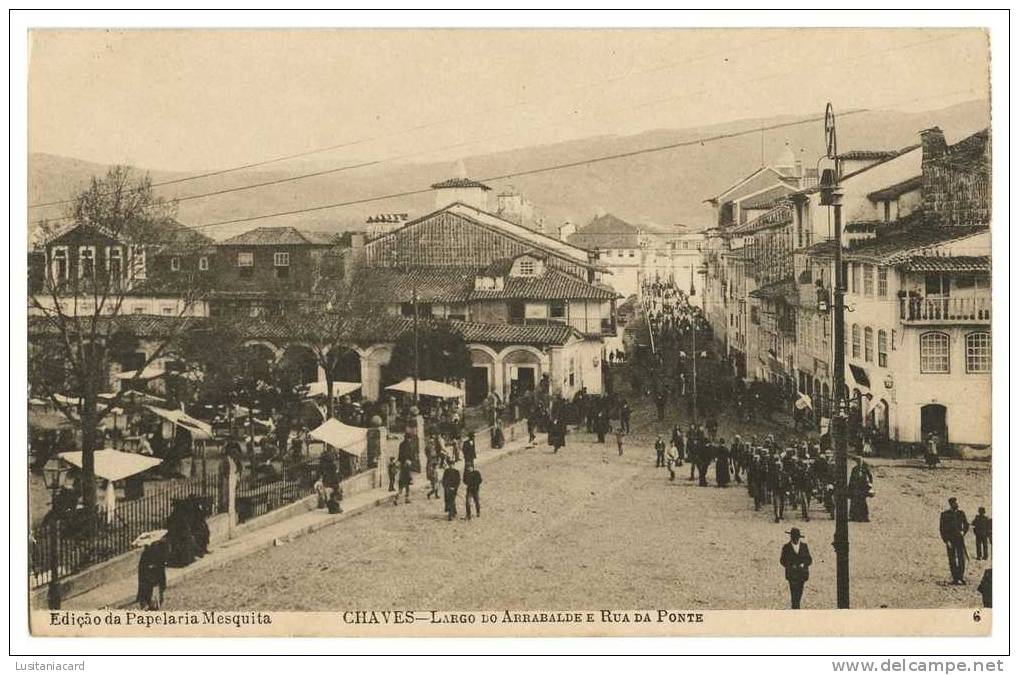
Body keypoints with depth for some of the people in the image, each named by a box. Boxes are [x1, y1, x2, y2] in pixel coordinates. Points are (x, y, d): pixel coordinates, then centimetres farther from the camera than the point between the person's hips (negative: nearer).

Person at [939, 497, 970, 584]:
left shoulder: (961, 513, 7)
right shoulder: (944, 514, -2)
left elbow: (966, 525, 14)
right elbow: (942, 528, -3)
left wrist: (963, 532, -7)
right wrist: (946, 540, -11)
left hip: (960, 538, 3)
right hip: (950, 539, -3)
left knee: (962, 558, 1)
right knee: (952, 560, -1)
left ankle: (961, 577, 12)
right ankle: (955, 578, 4)